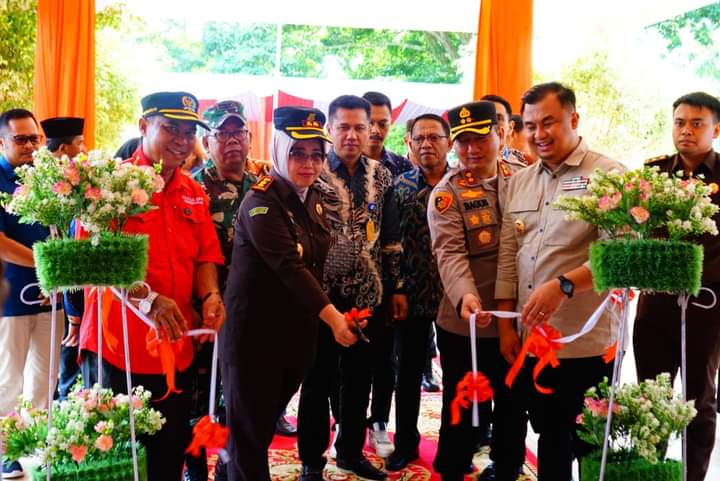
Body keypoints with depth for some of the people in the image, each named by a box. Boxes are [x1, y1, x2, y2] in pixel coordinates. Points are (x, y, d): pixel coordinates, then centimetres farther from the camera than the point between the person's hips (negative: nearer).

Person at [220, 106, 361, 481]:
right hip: (255, 333, -7)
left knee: (267, 423, 17)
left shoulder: (313, 200, 7)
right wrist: (333, 317, -29)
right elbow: (289, 267, -26)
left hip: (297, 333, 7)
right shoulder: (261, 203, -16)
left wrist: (321, 317, 11)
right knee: (250, 429, 4)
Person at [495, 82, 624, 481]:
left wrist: (563, 286, -28)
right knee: (549, 437, 18)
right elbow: (507, 256, 12)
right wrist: (505, 325, 8)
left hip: (587, 343, -5)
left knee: (590, 444, 6)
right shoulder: (519, 181, 12)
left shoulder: (609, 176, -7)